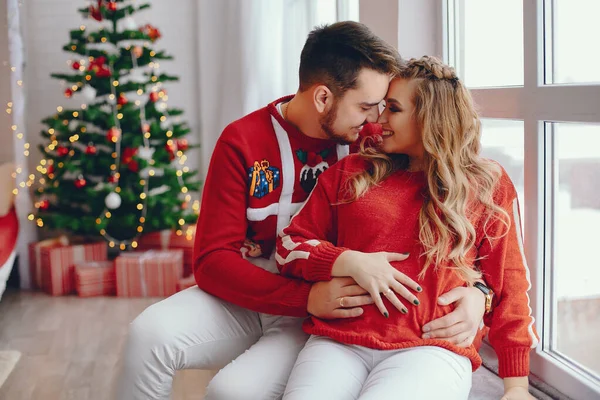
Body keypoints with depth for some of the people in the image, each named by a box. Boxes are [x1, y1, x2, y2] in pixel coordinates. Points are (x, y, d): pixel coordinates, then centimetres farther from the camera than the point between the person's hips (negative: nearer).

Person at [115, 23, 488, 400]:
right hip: (249, 296, 1)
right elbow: (213, 259, -12)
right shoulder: (243, 142, -8)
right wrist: (304, 297, -25)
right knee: (151, 334, -26)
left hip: (322, 318, -1)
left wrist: (473, 287, -21)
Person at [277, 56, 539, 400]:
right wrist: (351, 262, -5)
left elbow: (510, 286, 8)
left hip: (431, 349, -1)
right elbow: (289, 246, 14)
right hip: (339, 342, 2)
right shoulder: (351, 172, 15)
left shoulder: (489, 186, 11)